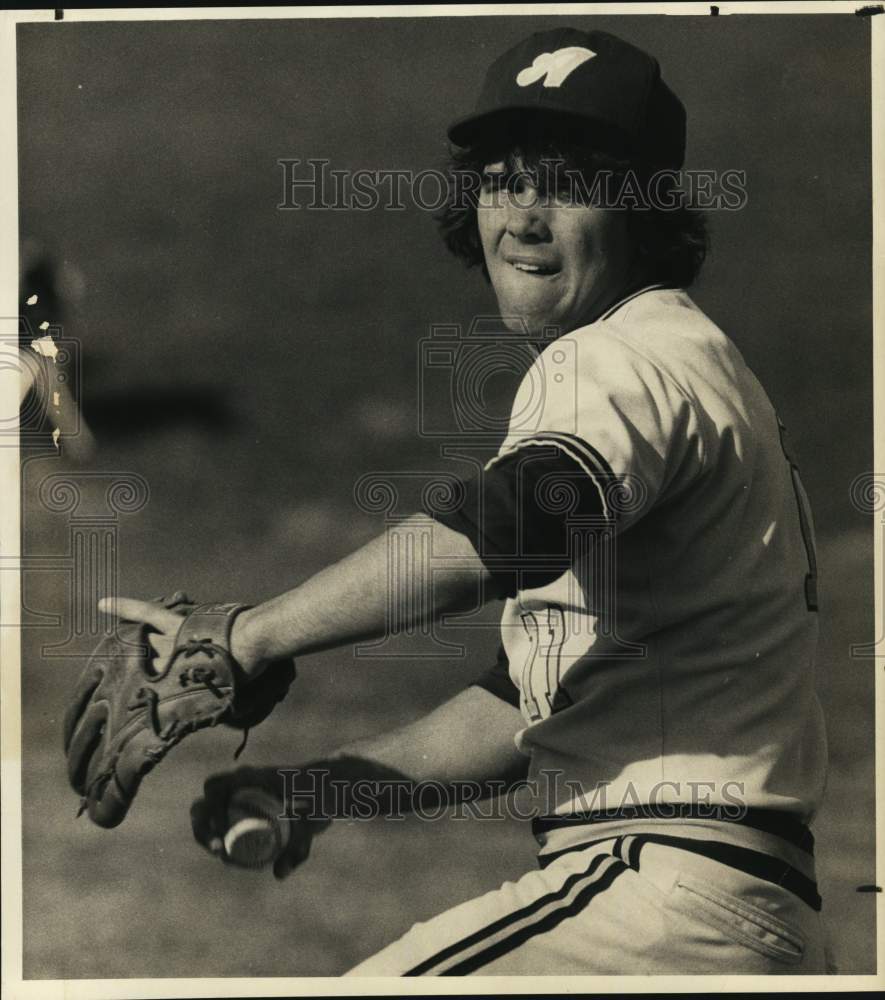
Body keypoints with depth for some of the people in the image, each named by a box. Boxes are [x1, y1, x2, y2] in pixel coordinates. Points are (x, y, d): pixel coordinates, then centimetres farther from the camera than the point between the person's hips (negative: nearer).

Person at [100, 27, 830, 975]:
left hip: (671, 889, -10)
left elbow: (502, 529, -30)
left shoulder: (630, 357, -8)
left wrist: (243, 638, -24)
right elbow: (534, 701, 24)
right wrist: (323, 784, 14)